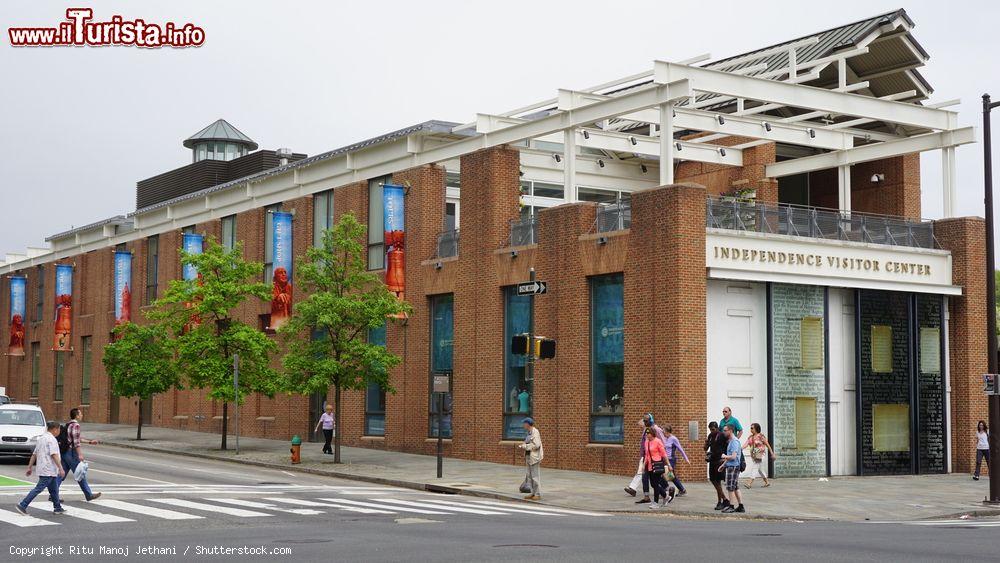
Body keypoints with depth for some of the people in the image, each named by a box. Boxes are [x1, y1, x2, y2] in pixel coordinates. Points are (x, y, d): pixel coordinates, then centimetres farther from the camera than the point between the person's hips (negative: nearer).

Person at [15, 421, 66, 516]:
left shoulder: (41, 438, 16)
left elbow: (34, 454, 17)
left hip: (42, 469, 10)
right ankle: (22, 505, -10)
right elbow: (54, 455, -20)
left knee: (54, 489, 15)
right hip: (49, 470, -10)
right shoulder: (51, 439, -12)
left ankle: (58, 508, 20)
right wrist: (61, 469, -21)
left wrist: (29, 467, 20)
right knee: (39, 488, -9)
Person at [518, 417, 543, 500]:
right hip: (528, 456, 9)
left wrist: (525, 446, -14)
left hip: (534, 457, -9)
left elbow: (536, 445, -20)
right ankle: (533, 493, 17)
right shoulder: (528, 432, 15)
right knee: (530, 476, 11)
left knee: (535, 476, -6)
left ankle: (538, 494, -2)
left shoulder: (535, 432, -13)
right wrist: (522, 446, 6)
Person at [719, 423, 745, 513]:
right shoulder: (730, 441, 15)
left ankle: (731, 507, 2)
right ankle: (740, 506, 14)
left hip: (733, 466, -10)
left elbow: (733, 456, -23)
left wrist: (724, 456, -7)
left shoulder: (734, 442, -16)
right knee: (736, 488, 12)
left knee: (730, 488, -3)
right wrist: (723, 464, 21)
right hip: (731, 466, 10)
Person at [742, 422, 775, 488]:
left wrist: (772, 453, -3)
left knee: (755, 468, -14)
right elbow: (746, 444, 0)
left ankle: (750, 483, -21)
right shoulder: (750, 437, 10)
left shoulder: (761, 436, -8)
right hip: (753, 455, 7)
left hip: (760, 454, -7)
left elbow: (767, 445, -5)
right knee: (758, 469, 12)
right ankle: (767, 482, 24)